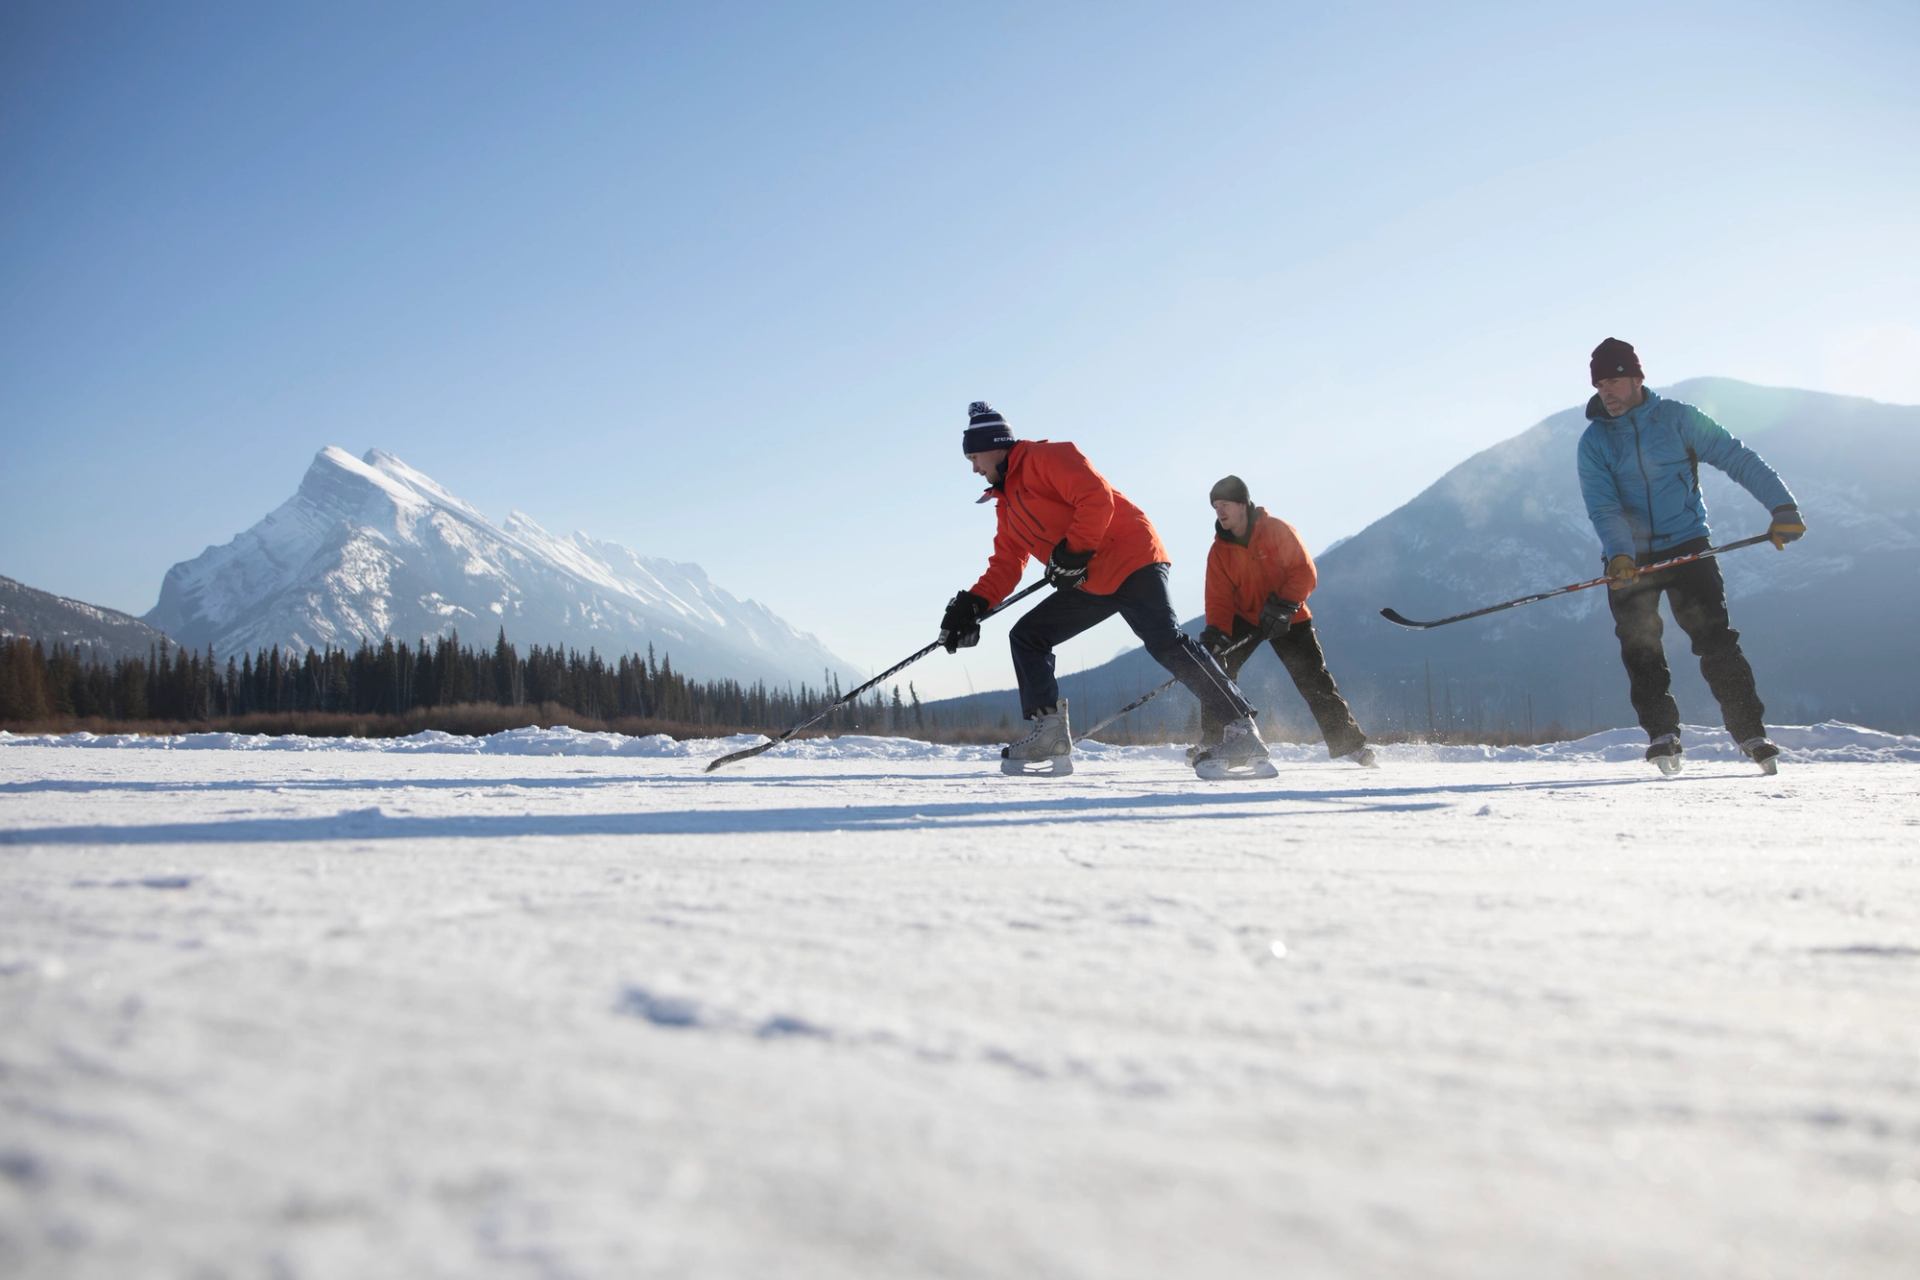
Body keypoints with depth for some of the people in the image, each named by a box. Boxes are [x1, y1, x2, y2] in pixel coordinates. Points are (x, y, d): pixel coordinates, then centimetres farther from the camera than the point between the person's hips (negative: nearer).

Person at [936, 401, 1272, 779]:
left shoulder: (1043, 458, -7)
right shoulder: (1007, 503, 21)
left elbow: (1097, 496, -19)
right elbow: (1006, 564, 18)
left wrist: (1072, 553, -22)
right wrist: (972, 605, 5)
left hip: (1129, 558, -10)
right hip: (1090, 583, 10)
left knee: (1165, 642, -22)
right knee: (1027, 637, 5)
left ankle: (1242, 734, -20)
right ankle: (1048, 738, -2)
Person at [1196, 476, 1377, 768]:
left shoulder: (1276, 530, -15)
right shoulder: (1220, 551, -5)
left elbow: (1305, 572, -15)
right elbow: (1219, 599, -9)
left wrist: (1283, 605, -27)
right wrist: (1215, 633, -27)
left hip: (1288, 619, -2)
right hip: (1244, 619, 3)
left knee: (1316, 682, -6)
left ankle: (1350, 745, 5)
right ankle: (1211, 742, -6)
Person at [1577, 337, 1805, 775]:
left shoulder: (1676, 418, -1)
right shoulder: (1593, 442, 1)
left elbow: (1736, 458, -2)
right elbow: (1602, 506, -10)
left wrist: (1781, 505, -11)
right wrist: (1619, 555, -27)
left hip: (1686, 546, -1)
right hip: (1628, 560, 1)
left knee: (1715, 640, -9)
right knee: (1640, 650, -6)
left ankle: (1750, 732, -4)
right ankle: (1662, 736, 3)